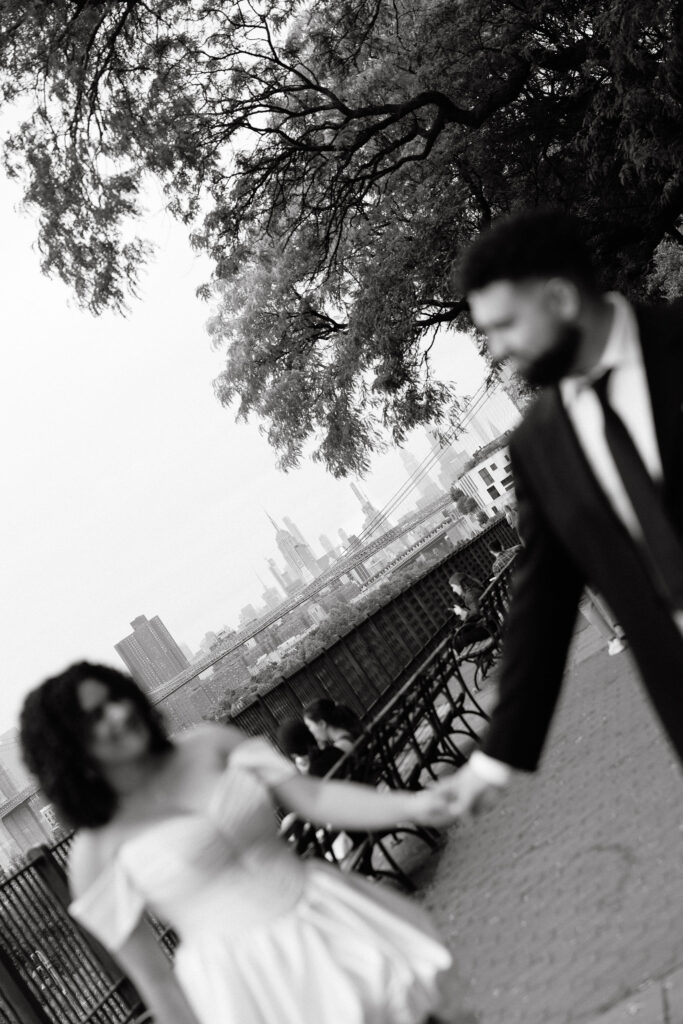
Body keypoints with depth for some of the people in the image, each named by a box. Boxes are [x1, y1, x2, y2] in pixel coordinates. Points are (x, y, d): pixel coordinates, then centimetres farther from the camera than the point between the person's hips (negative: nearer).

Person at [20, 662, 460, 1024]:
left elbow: (316, 797, -2)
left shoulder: (209, 744, 0)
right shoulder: (94, 854, -10)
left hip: (330, 925, 4)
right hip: (249, 987, -4)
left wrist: (412, 804, -14)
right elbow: (151, 975, -5)